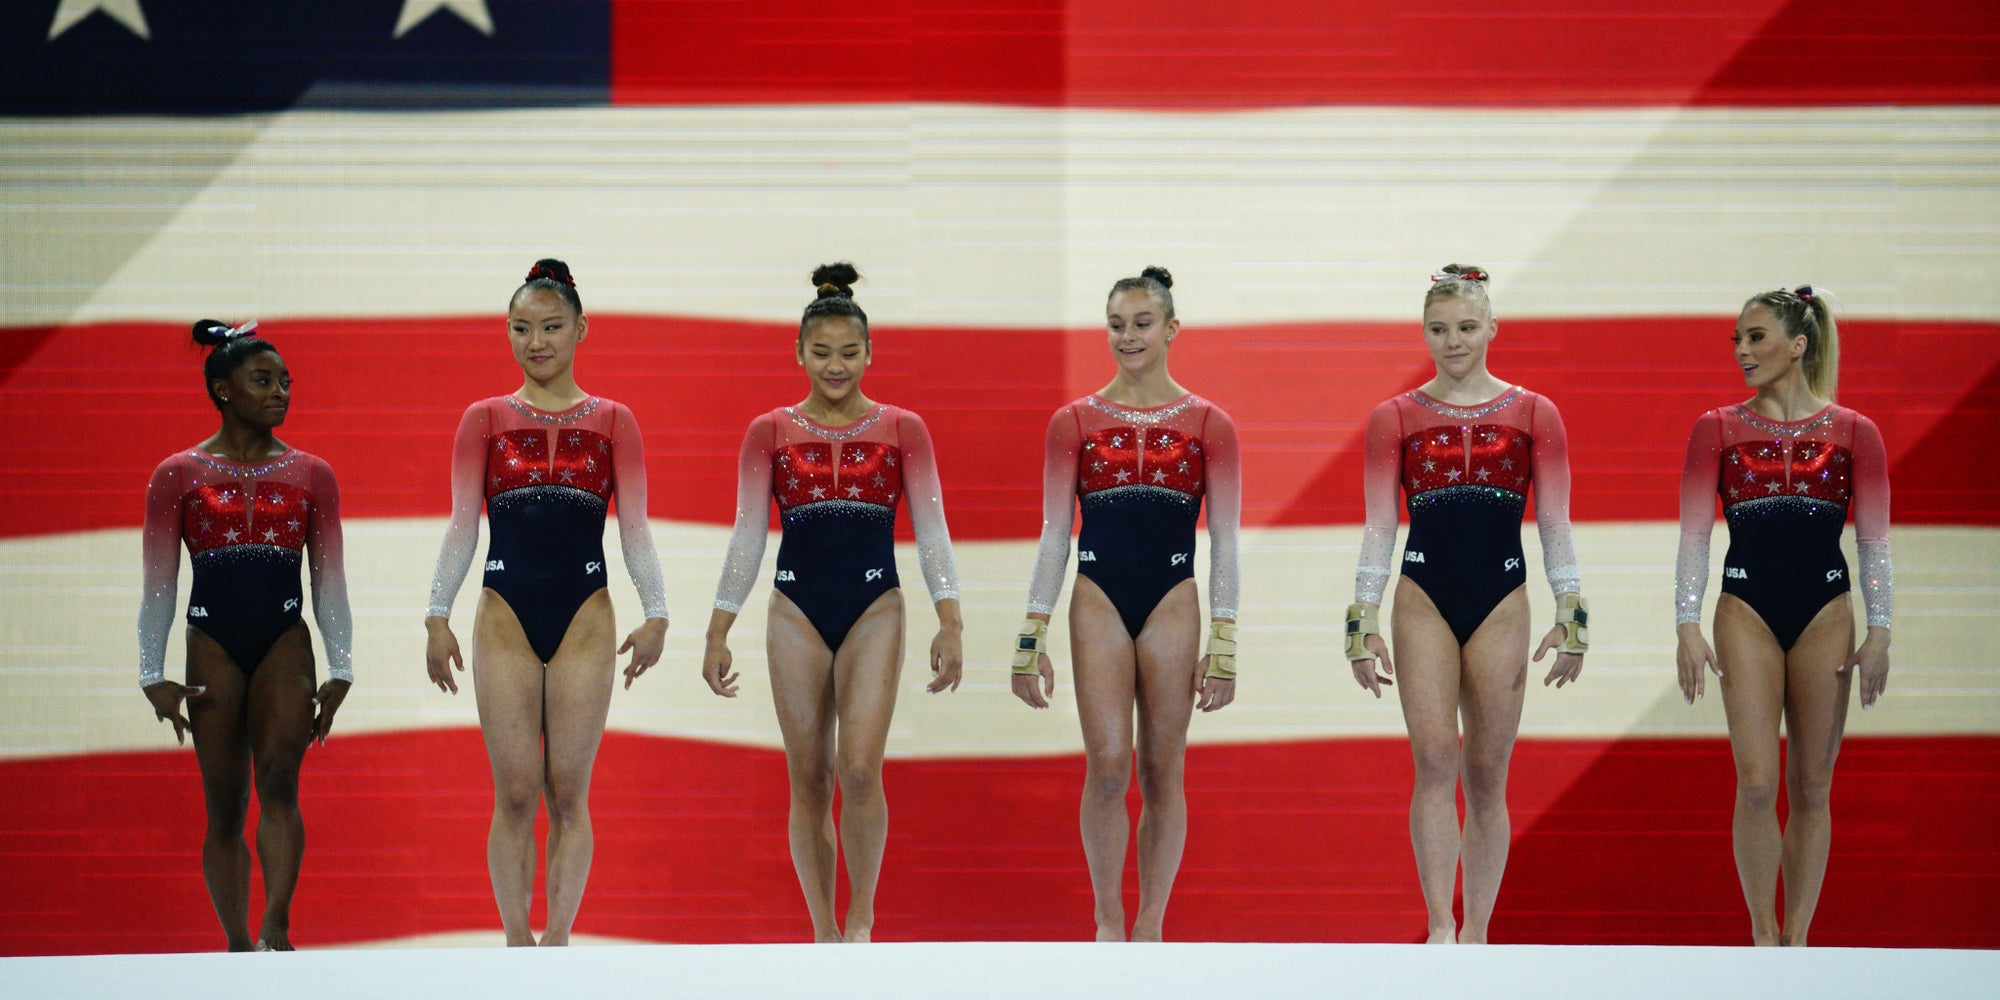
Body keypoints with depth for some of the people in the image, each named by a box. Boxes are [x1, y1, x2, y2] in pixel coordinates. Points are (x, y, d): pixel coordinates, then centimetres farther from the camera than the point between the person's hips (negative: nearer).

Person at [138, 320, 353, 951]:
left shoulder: (311, 475, 10)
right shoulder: (178, 475, 6)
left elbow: (329, 581, 11)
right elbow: (159, 584, 6)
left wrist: (340, 670, 6)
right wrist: (153, 675, 1)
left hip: (285, 643, 0)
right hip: (212, 645, 0)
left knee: (279, 781, -20)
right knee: (225, 808, 1)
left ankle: (276, 928, -29)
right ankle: (239, 947, 7)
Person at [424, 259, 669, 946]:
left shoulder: (612, 423, 6)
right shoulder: (485, 420, 6)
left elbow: (635, 528, 3)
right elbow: (461, 527, 5)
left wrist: (655, 614, -7)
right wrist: (438, 617, -2)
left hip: (584, 620, 0)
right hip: (506, 619, 0)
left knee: (569, 793, 0)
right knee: (515, 794, -2)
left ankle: (558, 940, 4)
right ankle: (517, 941, 3)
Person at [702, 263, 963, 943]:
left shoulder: (902, 430, 2)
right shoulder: (770, 433, 3)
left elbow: (931, 531, -1)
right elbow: (747, 535, 2)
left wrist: (950, 625, -11)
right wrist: (718, 632, -3)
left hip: (874, 611, -1)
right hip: (797, 613, 1)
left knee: (859, 768, -17)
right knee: (809, 780, 3)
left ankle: (862, 915, 0)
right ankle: (824, 931, 12)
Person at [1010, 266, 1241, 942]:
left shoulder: (1207, 425, 5)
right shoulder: (1075, 423, 7)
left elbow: (1224, 542, 4)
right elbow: (1054, 536, 8)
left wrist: (1224, 642, -2)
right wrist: (1032, 637, 3)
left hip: (1172, 602, 0)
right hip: (1099, 602, 0)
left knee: (1162, 772, 2)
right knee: (1108, 766, -10)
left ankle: (1150, 926, 9)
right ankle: (1108, 922, 1)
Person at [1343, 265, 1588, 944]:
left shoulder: (1533, 415, 7)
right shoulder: (1396, 418, 6)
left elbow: (1555, 526, 6)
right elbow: (1379, 528, 5)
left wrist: (1570, 616, -1)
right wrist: (1363, 624, -2)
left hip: (1501, 604, 1)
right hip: (1424, 600, -1)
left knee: (1486, 778, 3)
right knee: (1435, 761, -15)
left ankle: (1475, 932, 9)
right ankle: (1439, 925, -16)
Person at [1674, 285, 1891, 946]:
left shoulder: (1853, 433, 5)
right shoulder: (1718, 430, 5)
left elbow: (1874, 542, 5)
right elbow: (1694, 536, 3)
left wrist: (1879, 631, -3)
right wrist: (1687, 626, -6)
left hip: (1824, 615, 1)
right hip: (1747, 611, 0)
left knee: (1811, 787, 2)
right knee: (1757, 784, -10)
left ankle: (1797, 940, 10)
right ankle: (1763, 935, 2)